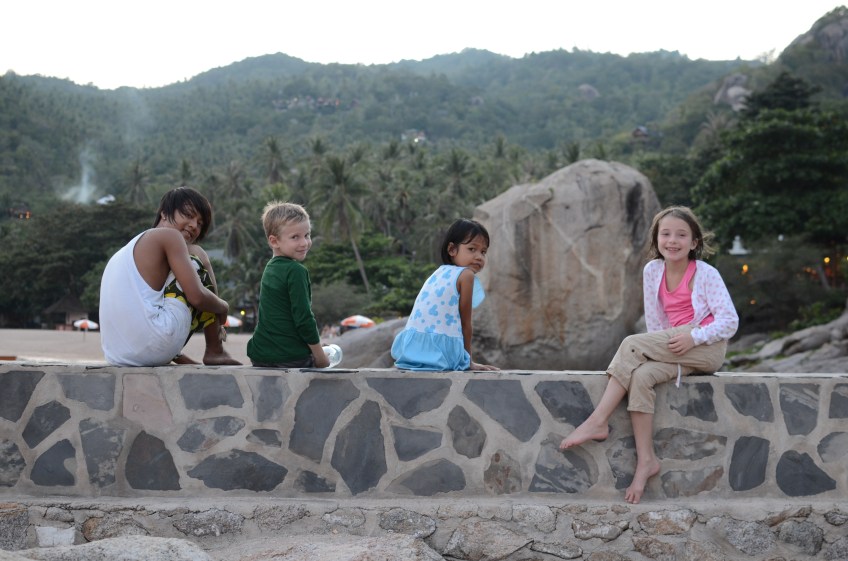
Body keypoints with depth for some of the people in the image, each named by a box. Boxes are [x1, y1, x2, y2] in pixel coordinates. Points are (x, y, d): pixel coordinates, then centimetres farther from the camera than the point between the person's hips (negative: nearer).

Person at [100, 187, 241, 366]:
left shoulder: (132, 246, 25)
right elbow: (197, 297, -11)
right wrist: (224, 307, 11)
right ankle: (215, 351, 11)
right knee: (197, 258, 10)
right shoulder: (169, 236, 0)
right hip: (152, 348, -8)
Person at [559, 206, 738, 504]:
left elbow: (730, 321, -11)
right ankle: (646, 460, -23)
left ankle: (597, 422, -21)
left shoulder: (706, 274, -6)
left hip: (708, 347, -5)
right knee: (641, 376, -26)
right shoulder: (653, 271, 8)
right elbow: (655, 322, 9)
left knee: (632, 344, -23)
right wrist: (666, 349, -5)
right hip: (676, 350, 5)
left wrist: (692, 337, -22)